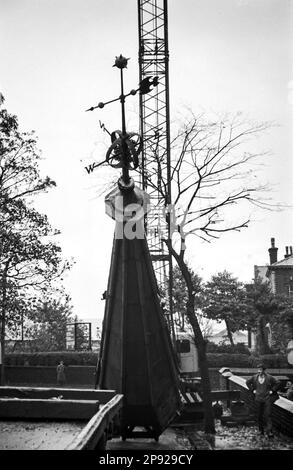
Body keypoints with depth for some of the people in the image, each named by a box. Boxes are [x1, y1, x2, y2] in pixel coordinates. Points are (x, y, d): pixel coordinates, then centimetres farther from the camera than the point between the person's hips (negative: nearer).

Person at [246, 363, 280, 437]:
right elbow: (248, 382, 17)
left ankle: (269, 431, -9)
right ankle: (261, 430, 22)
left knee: (267, 415, -9)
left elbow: (278, 383, 0)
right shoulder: (254, 377, 1)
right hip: (258, 399, 3)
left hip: (267, 399, -3)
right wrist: (253, 390, 8)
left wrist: (272, 391, -4)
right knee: (259, 415, 9)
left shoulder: (269, 378, -7)